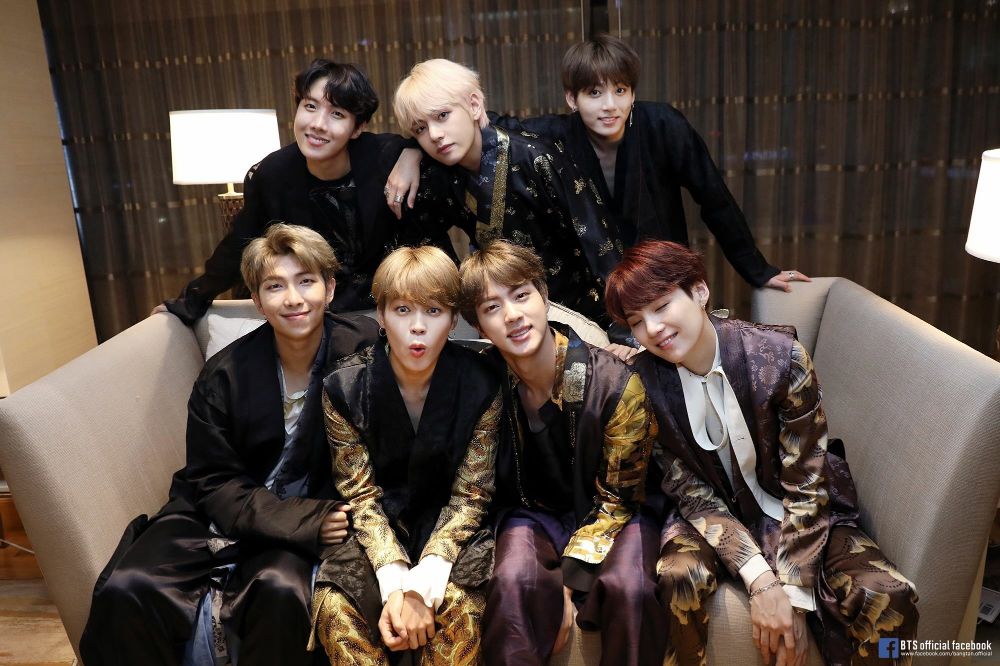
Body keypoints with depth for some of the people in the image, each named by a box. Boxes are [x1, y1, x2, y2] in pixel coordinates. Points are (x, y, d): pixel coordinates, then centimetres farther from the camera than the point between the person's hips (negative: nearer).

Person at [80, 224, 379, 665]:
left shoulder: (365, 348, -12)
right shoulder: (223, 375, -8)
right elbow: (213, 483, -6)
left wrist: (315, 518, -19)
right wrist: (300, 520, -21)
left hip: (311, 514, -1)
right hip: (220, 511, 2)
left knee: (282, 589, -32)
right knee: (123, 591, -20)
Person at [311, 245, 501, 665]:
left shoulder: (480, 385, -12)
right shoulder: (345, 387, -11)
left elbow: (469, 496, -9)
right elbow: (360, 496, -10)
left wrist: (423, 583, -23)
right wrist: (396, 583, -25)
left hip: (447, 527, 0)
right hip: (377, 532, 1)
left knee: (459, 604, -29)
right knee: (335, 607, -26)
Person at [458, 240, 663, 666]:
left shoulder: (615, 383, -20)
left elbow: (618, 497, -10)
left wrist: (570, 580, -19)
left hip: (614, 517, 0)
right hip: (535, 514, 1)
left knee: (628, 588, -32)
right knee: (514, 580, -32)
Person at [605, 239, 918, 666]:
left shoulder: (781, 357, -20)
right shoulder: (644, 380, -15)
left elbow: (805, 486, -15)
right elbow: (690, 491, -12)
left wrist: (793, 596, -19)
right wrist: (761, 581, -23)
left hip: (797, 513, 0)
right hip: (714, 513, 0)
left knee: (889, 598, -23)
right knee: (680, 575, -31)